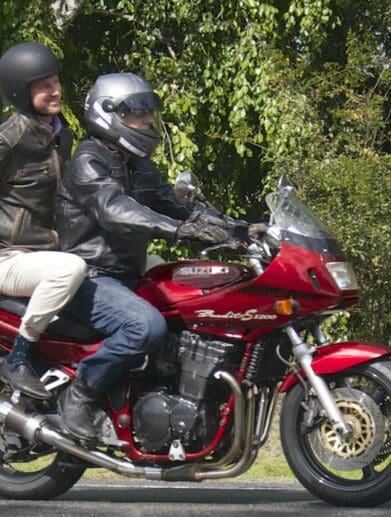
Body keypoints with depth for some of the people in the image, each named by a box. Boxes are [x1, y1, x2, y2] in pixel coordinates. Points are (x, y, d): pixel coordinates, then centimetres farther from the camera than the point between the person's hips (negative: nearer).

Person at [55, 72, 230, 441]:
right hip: (90, 280, -10)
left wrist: (232, 230, -5)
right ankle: (79, 394, -19)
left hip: (127, 279, 10)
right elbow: (114, 210, -29)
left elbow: (172, 208, 12)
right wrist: (179, 229, -43)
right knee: (147, 326, -34)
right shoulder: (88, 161, -11)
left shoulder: (140, 167, 18)